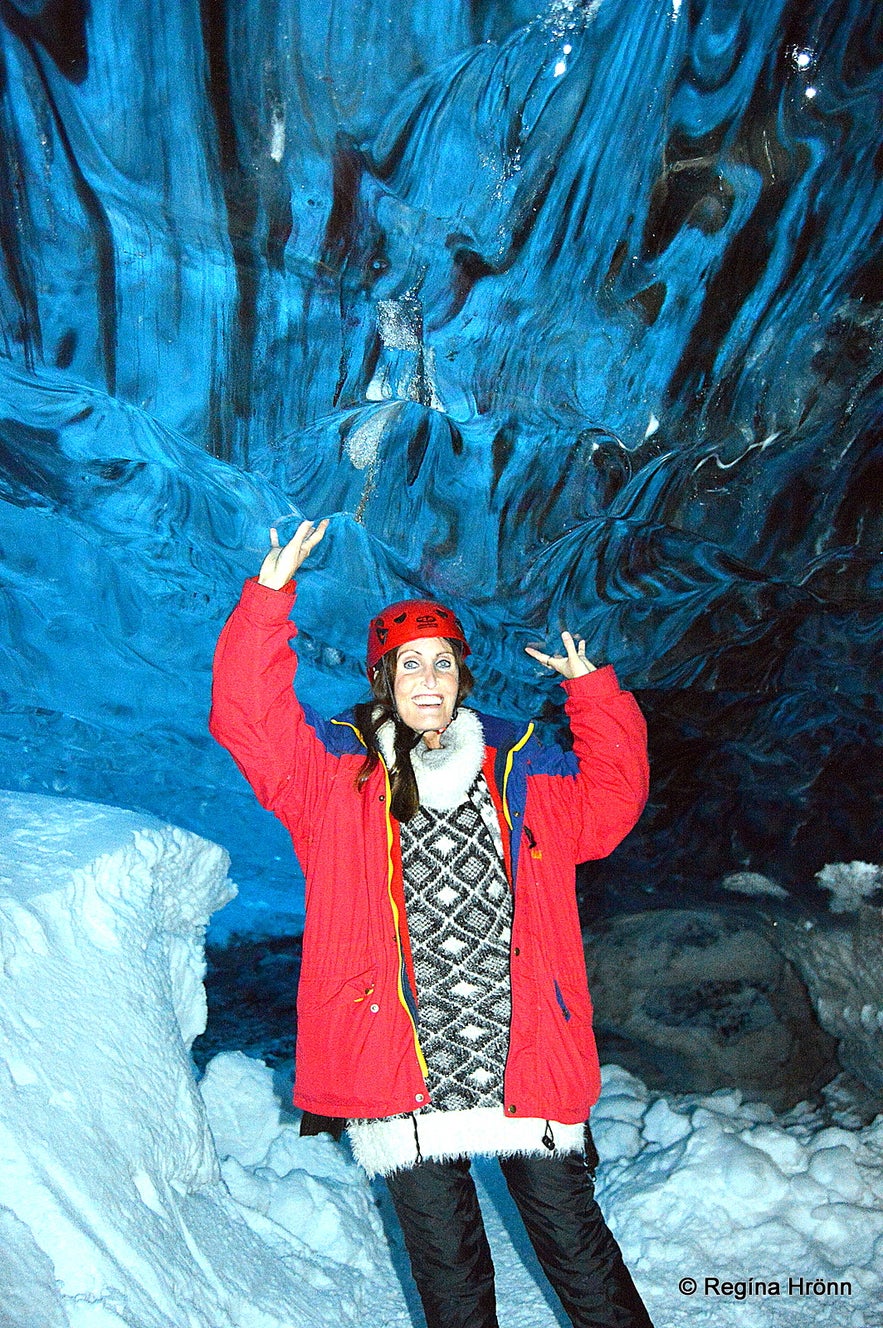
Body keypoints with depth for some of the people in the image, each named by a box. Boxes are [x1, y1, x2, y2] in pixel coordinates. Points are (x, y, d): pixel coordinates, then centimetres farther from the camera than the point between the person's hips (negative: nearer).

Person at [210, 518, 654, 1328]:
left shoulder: (522, 768, 10)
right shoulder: (337, 770, 3)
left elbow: (612, 800, 17)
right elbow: (248, 719, -7)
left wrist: (592, 691, 10)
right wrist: (272, 592, -13)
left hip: (525, 1068, 1)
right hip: (403, 1079, -1)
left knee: (575, 1245, 13)